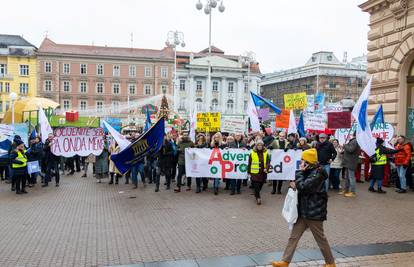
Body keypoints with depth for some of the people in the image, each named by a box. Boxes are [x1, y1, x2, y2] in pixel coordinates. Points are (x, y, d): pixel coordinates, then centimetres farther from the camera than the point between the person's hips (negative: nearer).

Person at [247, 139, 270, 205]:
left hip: (263, 173, 3)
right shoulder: (252, 153, -2)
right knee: (256, 186, -8)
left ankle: (256, 195, 38)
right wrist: (249, 172, 3)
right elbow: (249, 163, 3)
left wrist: (266, 168, -21)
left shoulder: (266, 153, 3)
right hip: (255, 173, -2)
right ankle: (258, 198, -1)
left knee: (260, 186, 15)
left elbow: (268, 162, -3)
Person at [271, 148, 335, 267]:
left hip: (314, 212, -8)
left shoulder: (317, 173, -18)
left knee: (320, 239, 8)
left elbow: (303, 187, -25)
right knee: (293, 236, 7)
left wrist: (300, 171, -16)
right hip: (303, 210, 8)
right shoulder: (309, 171, 9)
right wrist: (295, 185, -3)